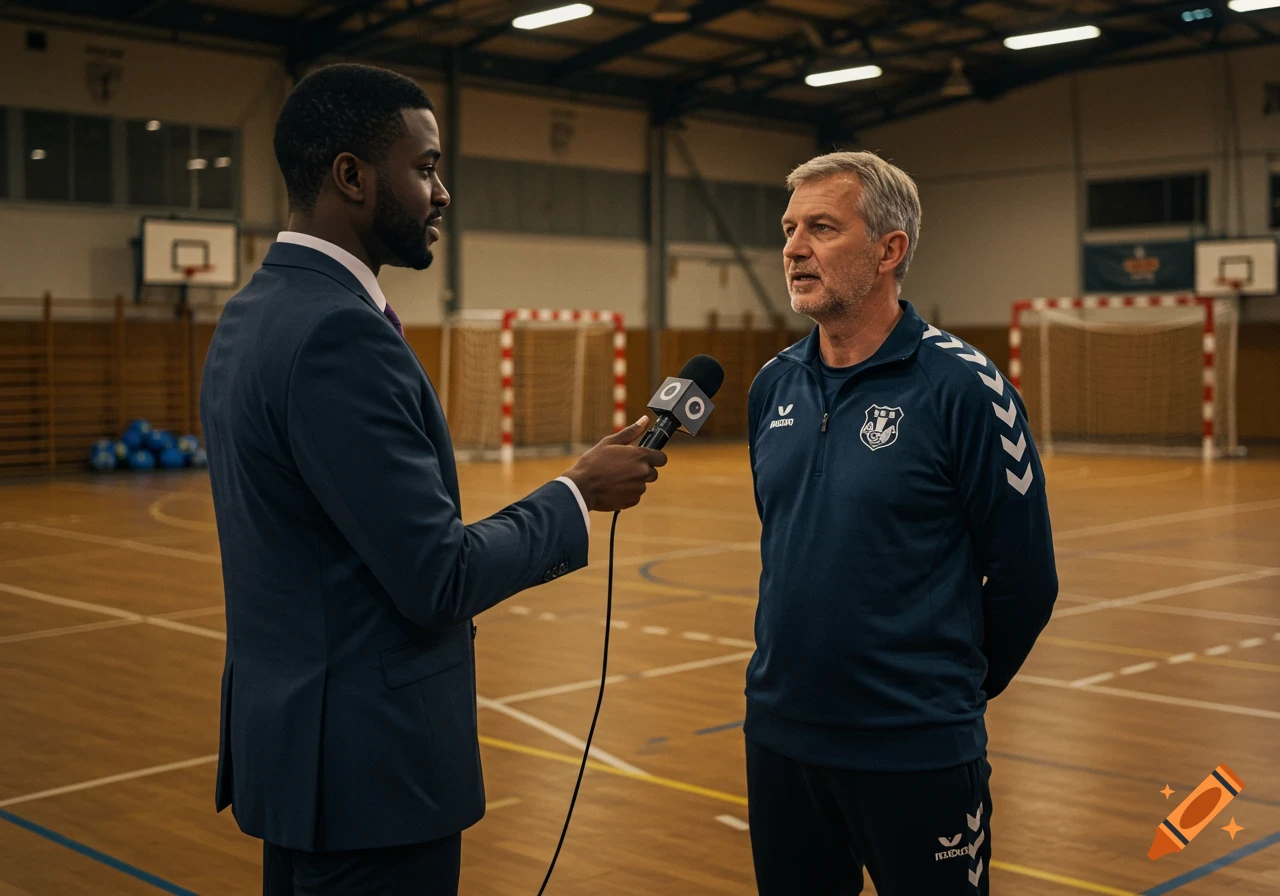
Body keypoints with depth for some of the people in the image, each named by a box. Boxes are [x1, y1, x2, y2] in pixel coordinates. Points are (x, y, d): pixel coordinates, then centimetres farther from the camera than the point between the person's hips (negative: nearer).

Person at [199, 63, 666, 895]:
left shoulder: (254, 313, 8)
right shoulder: (338, 333, -22)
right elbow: (438, 581, -22)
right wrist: (579, 495, -9)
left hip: (294, 730, 10)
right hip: (368, 759, -9)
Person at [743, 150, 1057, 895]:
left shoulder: (964, 386, -13)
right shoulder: (773, 385, 4)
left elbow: (1025, 579, -9)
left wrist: (954, 689, 3)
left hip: (916, 752, -5)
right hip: (778, 735, 5)